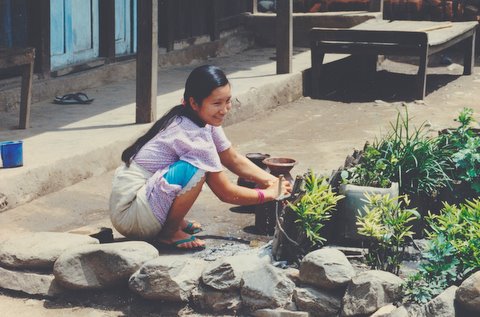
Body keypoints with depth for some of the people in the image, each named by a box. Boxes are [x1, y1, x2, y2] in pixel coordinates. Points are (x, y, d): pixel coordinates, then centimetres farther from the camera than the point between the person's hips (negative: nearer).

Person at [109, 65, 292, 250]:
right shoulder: (194, 135, -23)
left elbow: (234, 160, 13)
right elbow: (225, 193, -16)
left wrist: (273, 181, 2)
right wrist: (269, 194, -5)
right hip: (130, 212, -10)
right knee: (196, 169, -28)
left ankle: (175, 221, 14)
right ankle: (169, 233, -8)